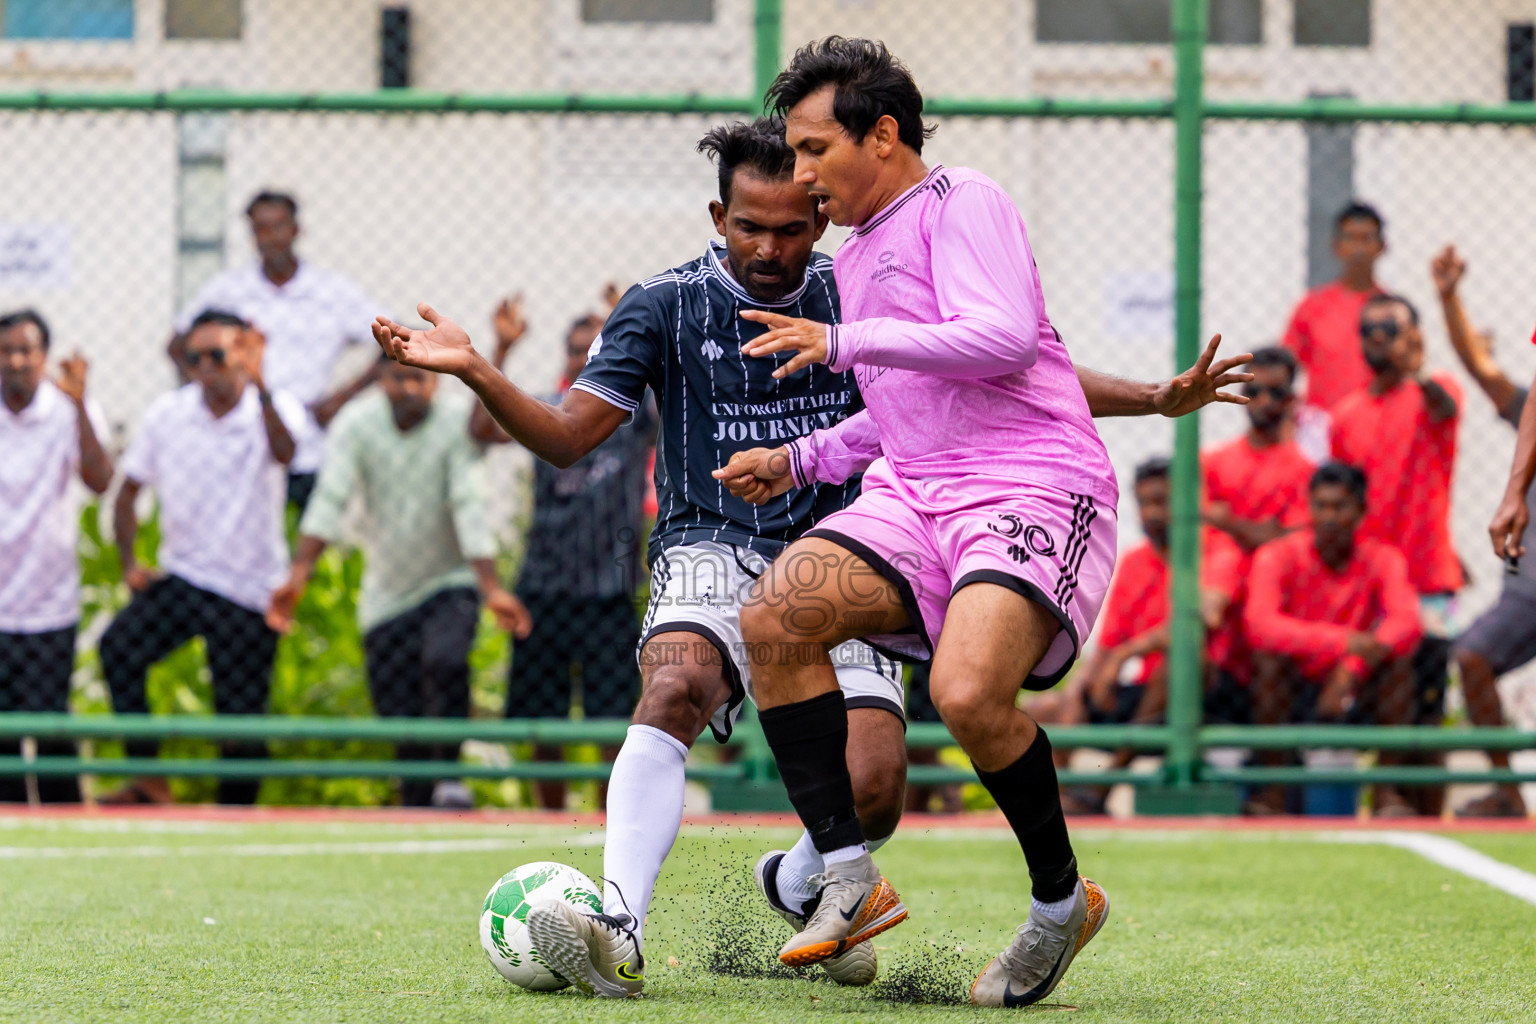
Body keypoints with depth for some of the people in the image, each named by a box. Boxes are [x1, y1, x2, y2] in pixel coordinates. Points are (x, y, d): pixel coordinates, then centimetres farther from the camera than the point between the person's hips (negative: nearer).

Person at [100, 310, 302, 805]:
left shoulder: (275, 411, -9)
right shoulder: (166, 414, 1)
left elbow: (284, 453, -34)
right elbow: (128, 493, 11)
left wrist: (259, 386, -47)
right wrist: (129, 564, 0)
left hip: (250, 589, -2)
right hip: (181, 577, 2)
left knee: (241, 718, 1)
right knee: (119, 646, -24)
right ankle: (148, 779, -19)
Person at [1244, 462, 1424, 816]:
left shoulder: (1382, 559, -3)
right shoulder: (1277, 557, -10)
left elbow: (1407, 623, -22)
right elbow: (1260, 625, -29)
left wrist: (1352, 669, -38)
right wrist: (1343, 641, -38)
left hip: (1353, 697, 2)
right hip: (1292, 694, -2)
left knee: (1399, 658, -24)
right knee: (1269, 657, -30)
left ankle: (1388, 791, -21)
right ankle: (1272, 793, -25)